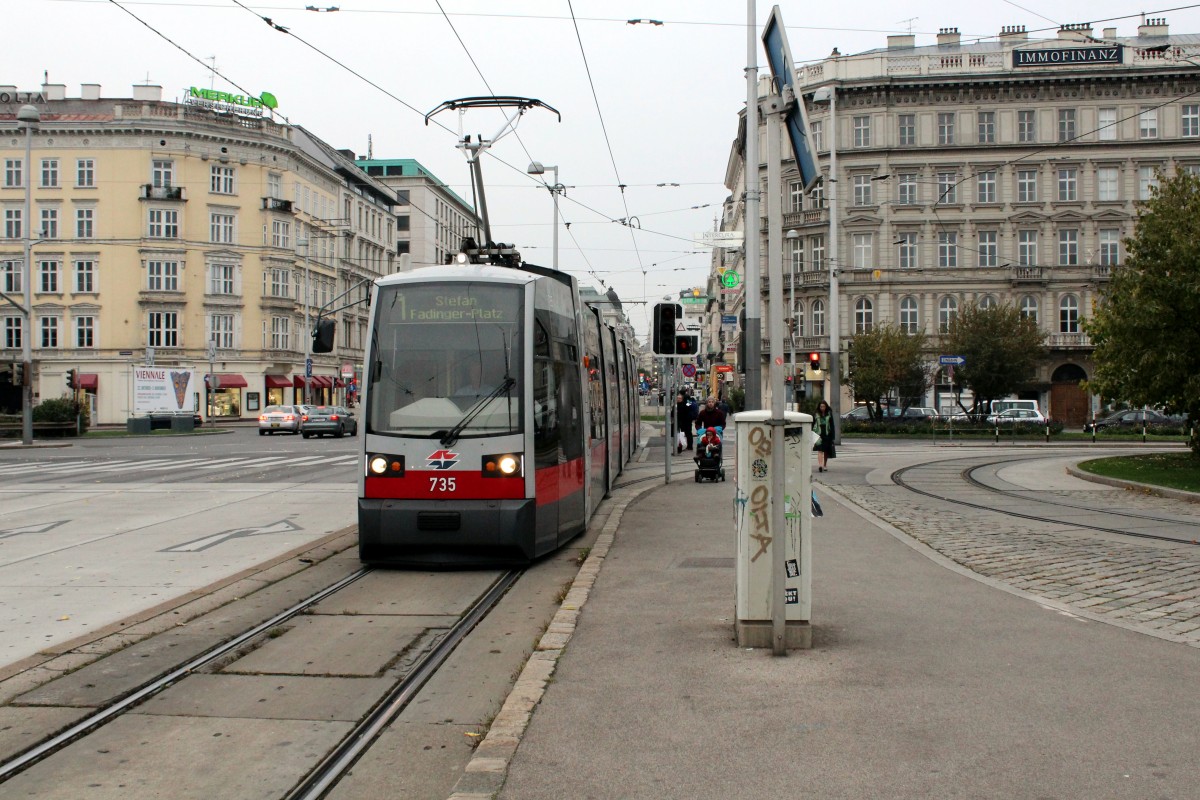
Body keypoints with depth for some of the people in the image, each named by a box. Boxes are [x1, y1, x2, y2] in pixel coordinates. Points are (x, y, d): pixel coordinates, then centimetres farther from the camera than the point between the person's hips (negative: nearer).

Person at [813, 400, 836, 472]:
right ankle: (820, 465, -25)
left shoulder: (829, 414, 5)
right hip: (819, 434, -2)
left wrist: (832, 436, 1)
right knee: (820, 450, -13)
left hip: (827, 434, 2)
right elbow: (812, 425, 8)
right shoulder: (816, 415, 4)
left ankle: (825, 465, 23)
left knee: (826, 450, 10)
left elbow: (832, 425, 5)